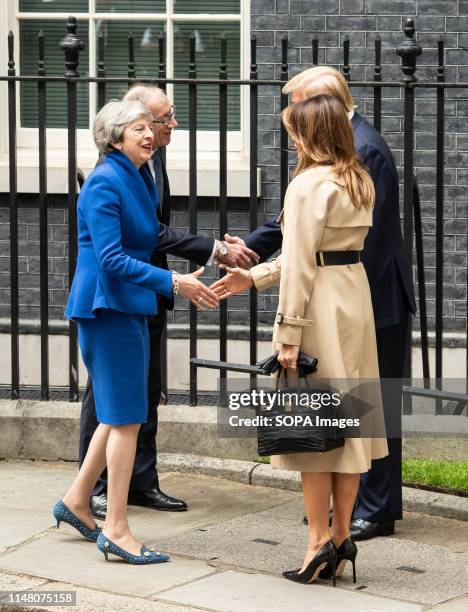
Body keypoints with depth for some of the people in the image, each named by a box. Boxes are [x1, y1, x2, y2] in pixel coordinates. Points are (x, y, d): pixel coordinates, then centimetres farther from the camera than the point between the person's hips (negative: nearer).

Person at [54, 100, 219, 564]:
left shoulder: (139, 181, 13)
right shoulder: (105, 183, -15)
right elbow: (111, 258, -22)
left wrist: (182, 284, 12)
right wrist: (172, 282, -24)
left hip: (129, 307, 9)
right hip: (107, 306, -9)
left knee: (119, 413, 16)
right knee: (126, 416, -7)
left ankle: (76, 501, 28)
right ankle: (116, 530, -3)